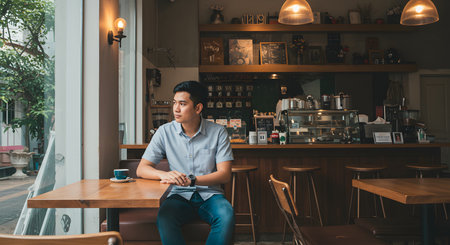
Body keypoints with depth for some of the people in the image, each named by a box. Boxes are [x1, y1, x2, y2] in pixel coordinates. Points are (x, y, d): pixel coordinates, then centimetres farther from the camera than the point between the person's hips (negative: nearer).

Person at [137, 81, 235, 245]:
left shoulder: (218, 132, -3)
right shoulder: (165, 132, 1)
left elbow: (225, 174, -7)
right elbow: (141, 169, 1)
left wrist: (191, 180, -23)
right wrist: (165, 174, -22)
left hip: (210, 194, 0)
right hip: (180, 196, 1)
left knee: (227, 216, -32)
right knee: (164, 218, -32)